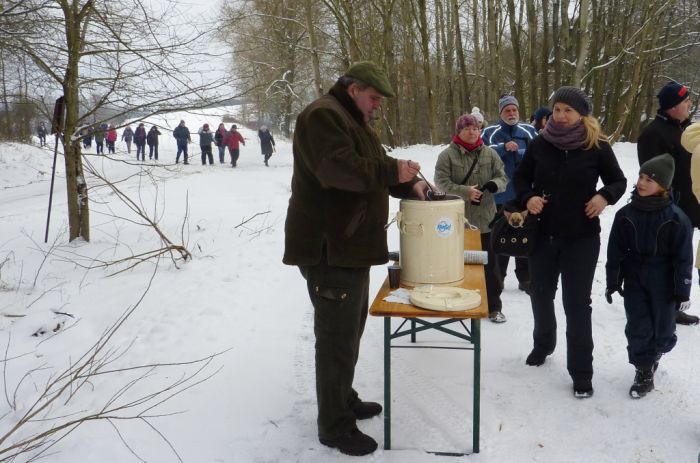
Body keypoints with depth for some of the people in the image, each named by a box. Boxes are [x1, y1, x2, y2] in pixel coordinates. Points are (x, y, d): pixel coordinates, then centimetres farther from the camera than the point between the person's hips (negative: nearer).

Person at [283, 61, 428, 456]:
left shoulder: (354, 121, 21)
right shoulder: (323, 116, -14)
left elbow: (373, 170, 21)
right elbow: (337, 168, -29)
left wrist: (409, 184, 3)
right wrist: (392, 171, -25)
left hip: (350, 245, 11)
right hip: (328, 248, -11)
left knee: (350, 330, 20)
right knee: (337, 338, -5)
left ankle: (344, 399, 36)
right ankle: (335, 425, 7)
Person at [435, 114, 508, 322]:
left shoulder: (490, 154, 6)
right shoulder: (447, 155, -2)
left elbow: (502, 177, 8)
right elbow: (441, 182, -8)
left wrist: (493, 184, -16)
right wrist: (465, 191, -21)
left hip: (485, 218, 2)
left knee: (489, 263, 7)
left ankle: (494, 306, 19)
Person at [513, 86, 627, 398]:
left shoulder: (597, 146, -8)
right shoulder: (540, 144, -4)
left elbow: (619, 180, 4)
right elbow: (520, 177, 8)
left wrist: (605, 196, -17)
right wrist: (527, 198, -12)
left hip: (581, 238, -3)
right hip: (543, 235, 3)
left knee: (577, 303, 1)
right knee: (540, 294, 17)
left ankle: (581, 372, 14)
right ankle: (542, 345, 44)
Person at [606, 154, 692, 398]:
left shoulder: (676, 218, -12)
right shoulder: (626, 214, -5)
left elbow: (684, 257, -8)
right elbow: (615, 251, 1)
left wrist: (683, 290, -7)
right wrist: (612, 282, 2)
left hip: (663, 282, -1)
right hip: (634, 279, 2)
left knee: (663, 328, 10)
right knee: (637, 327, 3)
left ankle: (655, 351, 41)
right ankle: (644, 371, 17)